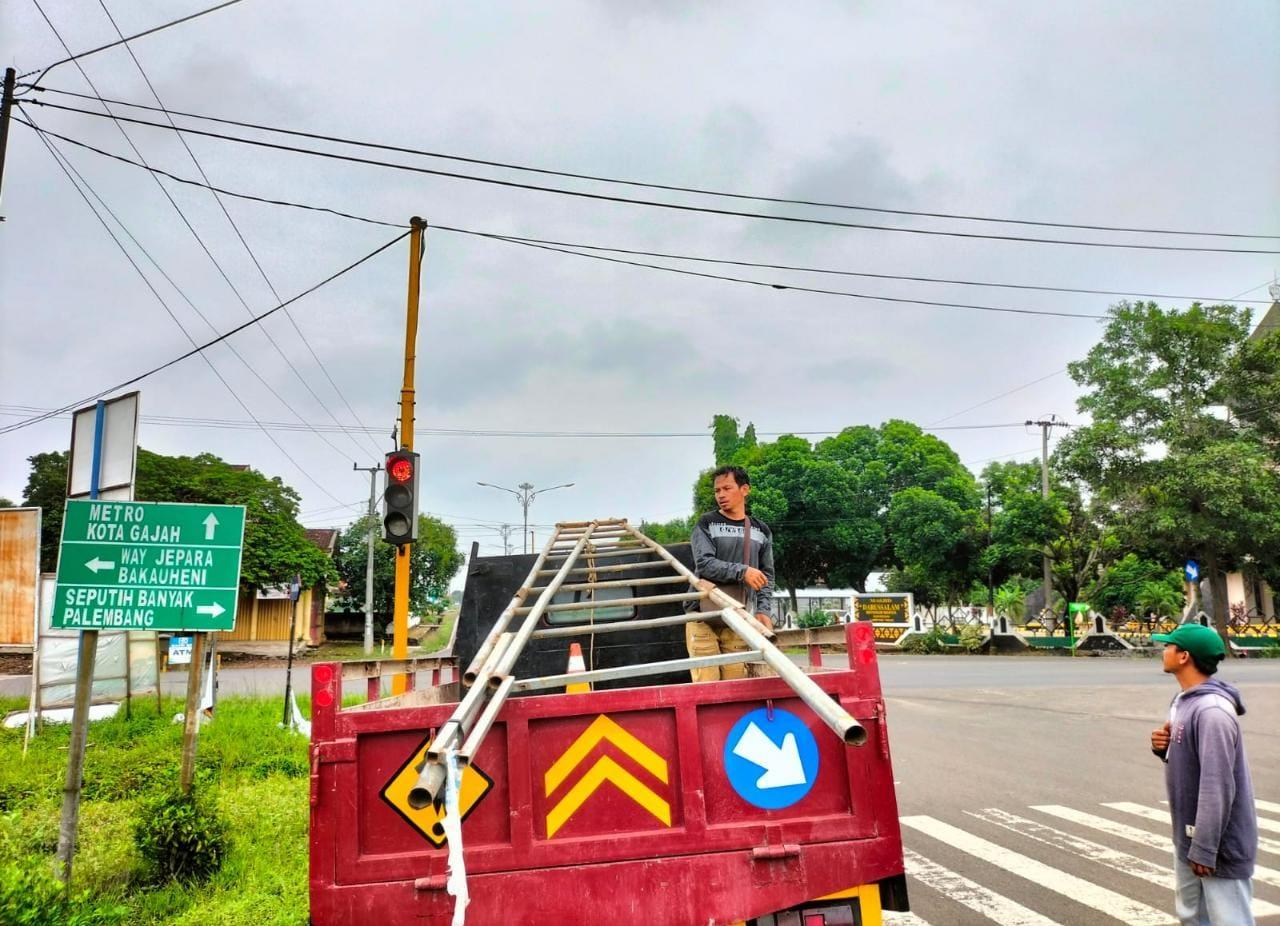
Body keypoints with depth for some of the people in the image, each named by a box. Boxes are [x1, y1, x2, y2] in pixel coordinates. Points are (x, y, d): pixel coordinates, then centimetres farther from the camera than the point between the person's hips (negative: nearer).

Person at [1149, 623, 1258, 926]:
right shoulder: (1182, 700, 7)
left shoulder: (1212, 710, -24)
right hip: (1188, 837, 10)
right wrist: (1165, 747, -4)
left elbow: (1217, 785, -27)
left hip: (1220, 843, -10)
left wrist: (1205, 848, -25)